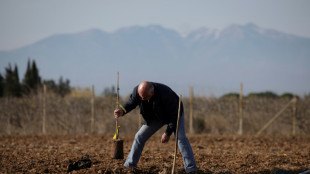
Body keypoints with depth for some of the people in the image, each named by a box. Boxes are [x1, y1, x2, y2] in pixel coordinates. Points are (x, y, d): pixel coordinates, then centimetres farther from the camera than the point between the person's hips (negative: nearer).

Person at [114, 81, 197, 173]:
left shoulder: (165, 93, -41)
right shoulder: (137, 91, -28)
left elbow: (174, 115, -31)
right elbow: (131, 103, -11)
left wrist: (168, 133, -30)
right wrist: (122, 111, -34)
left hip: (175, 114, -5)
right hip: (156, 116, 5)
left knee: (181, 138, -22)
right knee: (139, 137, -1)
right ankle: (129, 165, 10)